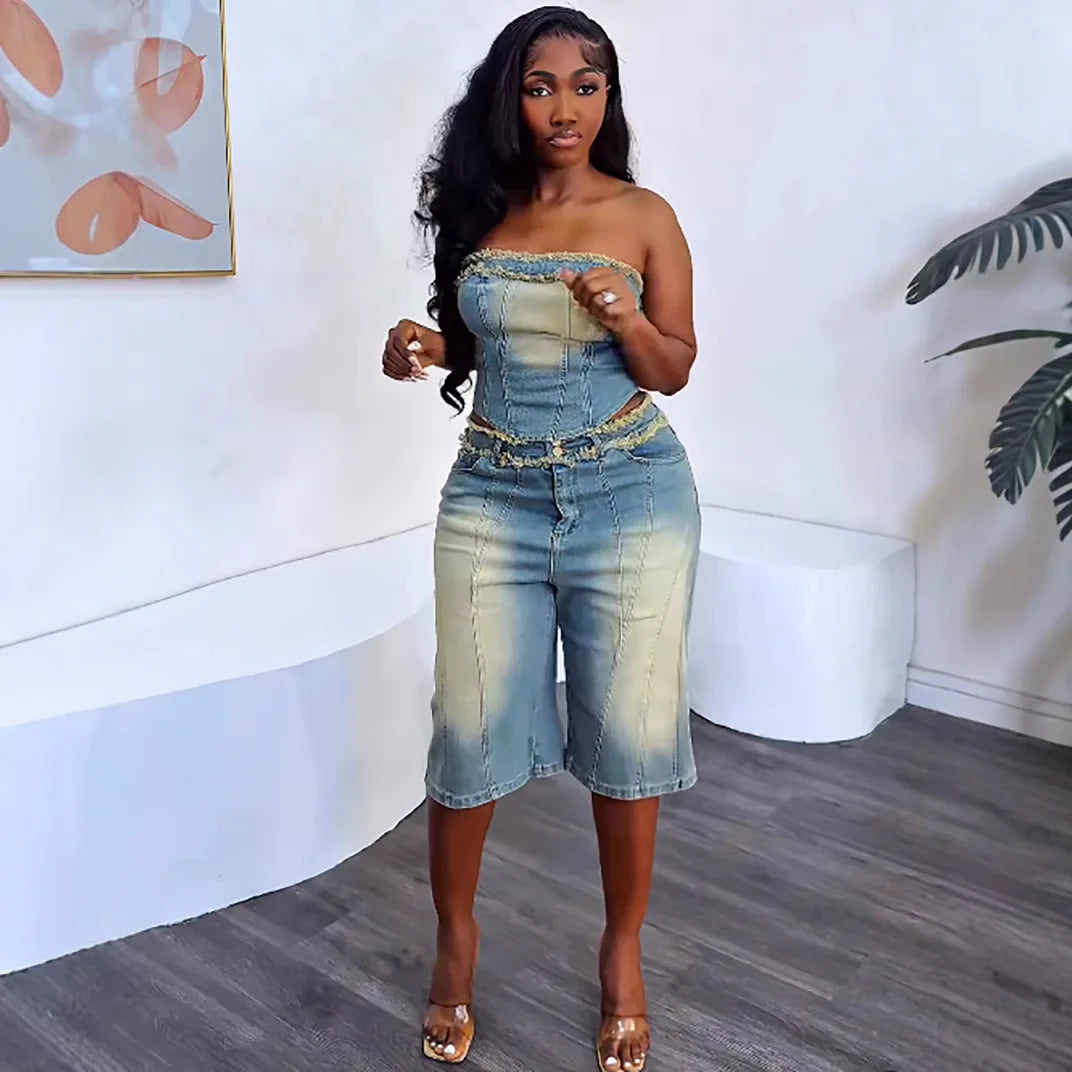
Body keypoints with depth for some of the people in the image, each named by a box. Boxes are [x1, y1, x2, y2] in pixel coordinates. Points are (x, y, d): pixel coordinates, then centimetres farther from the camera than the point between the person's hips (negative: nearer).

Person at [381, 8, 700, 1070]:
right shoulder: (479, 211, 9)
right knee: (469, 730, 2)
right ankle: (456, 939, 27)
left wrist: (625, 317, -19)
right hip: (493, 494, 2)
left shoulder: (643, 215, 2)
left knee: (628, 733, 3)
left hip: (629, 493, -1)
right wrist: (425, 349, -3)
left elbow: (674, 372, 1)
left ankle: (623, 952, 27)